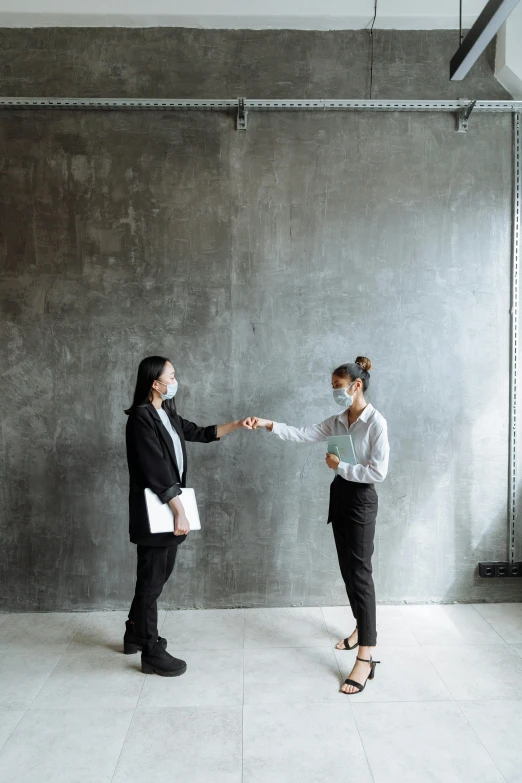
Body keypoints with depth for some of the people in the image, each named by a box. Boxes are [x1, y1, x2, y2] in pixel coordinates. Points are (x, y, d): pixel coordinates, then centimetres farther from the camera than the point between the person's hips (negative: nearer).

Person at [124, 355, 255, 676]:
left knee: (159, 574, 18)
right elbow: (157, 472, -21)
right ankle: (152, 653, 14)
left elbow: (202, 433, 22)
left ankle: (136, 635, 35)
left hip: (170, 506, 9)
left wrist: (238, 425, 16)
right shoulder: (141, 417, -17)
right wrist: (180, 512, -20)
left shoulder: (168, 415, 11)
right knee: (152, 578, 1)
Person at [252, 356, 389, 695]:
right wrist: (269, 424, -11)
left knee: (360, 571, -8)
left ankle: (366, 659, -3)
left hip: (361, 500, -8)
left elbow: (378, 472, -20)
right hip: (340, 495, 8)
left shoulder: (376, 422, -16)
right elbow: (303, 435, 0)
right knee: (347, 568, 17)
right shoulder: (338, 421, 6)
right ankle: (363, 627, 37)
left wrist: (340, 466, -16)